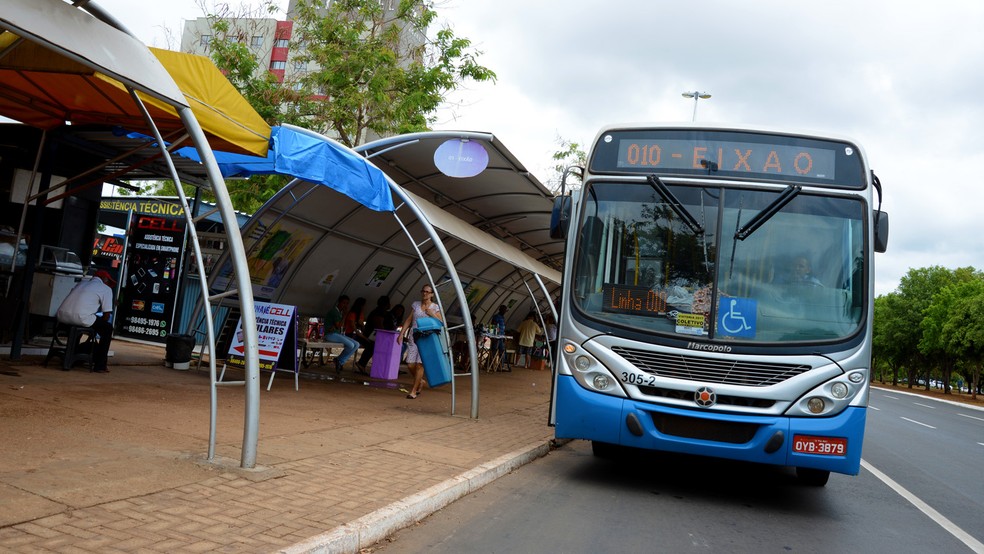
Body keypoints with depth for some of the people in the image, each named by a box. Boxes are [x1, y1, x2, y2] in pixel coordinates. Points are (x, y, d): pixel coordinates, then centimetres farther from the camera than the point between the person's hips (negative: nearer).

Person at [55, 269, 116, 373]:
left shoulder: (82, 284, 30)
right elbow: (106, 315, 3)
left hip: (61, 316, 7)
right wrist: (101, 322, 23)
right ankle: (100, 365, 13)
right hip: (80, 318, -7)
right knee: (108, 328, 15)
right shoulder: (106, 289, 9)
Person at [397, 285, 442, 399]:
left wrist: (433, 315, -13)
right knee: (410, 365, -2)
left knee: (419, 364, -9)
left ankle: (414, 391, 1)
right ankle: (420, 381, 27)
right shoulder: (415, 304, 11)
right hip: (413, 337, 3)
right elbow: (408, 320, 12)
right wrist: (402, 333, 4)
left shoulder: (435, 307, 4)